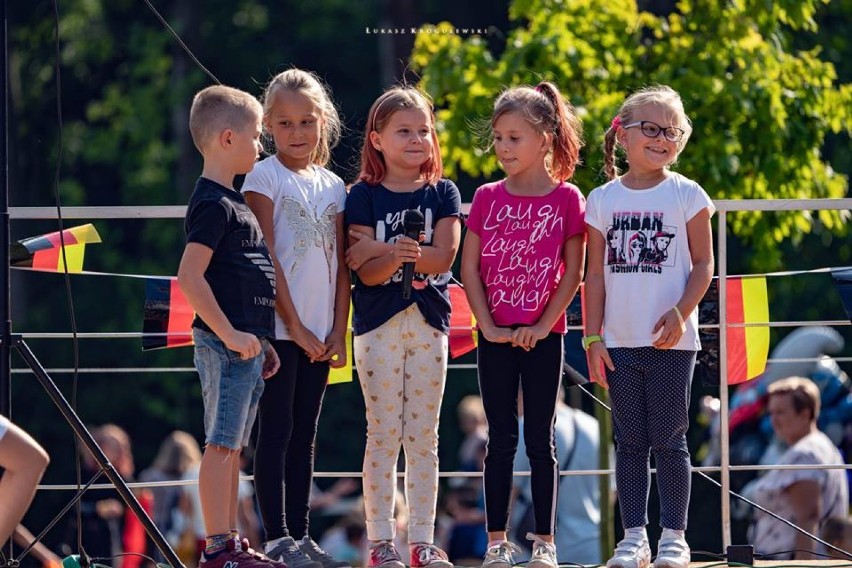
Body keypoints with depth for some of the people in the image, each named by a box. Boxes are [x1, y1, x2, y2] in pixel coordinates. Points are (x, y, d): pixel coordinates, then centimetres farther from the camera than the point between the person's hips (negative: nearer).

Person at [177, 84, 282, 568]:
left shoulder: (232, 202, 18)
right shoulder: (213, 205, -13)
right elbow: (190, 277, -21)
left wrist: (261, 340, 23)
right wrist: (229, 333, -22)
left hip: (245, 344, 10)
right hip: (225, 345, -10)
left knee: (232, 446, 12)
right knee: (221, 444, -8)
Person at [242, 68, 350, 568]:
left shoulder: (333, 186, 12)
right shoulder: (265, 176, -4)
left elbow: (341, 266, 11)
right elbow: (266, 258, -10)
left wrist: (339, 333, 2)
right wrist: (294, 325, -14)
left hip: (319, 332, 5)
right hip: (279, 326, -5)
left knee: (304, 434, 9)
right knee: (277, 432, -5)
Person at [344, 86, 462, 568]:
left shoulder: (443, 194, 6)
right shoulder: (364, 197, 0)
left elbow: (444, 257, -8)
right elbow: (368, 273, -7)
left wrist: (381, 250, -18)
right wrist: (398, 255, -29)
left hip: (429, 322, 2)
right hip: (379, 324, -2)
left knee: (423, 435, 4)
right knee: (383, 433, -1)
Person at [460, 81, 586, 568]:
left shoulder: (566, 199, -3)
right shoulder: (488, 198, 3)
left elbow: (573, 272, -3)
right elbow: (470, 268, 3)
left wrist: (542, 326, -10)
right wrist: (488, 325, -6)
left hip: (543, 336, -2)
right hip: (496, 336, 2)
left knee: (540, 439, 3)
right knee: (501, 438, 5)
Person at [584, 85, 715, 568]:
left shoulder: (686, 195, 0)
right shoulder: (603, 199, 6)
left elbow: (703, 264, 1)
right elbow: (596, 274, 8)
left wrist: (682, 312, -14)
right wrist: (593, 337, 2)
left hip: (671, 342, -2)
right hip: (620, 342, 2)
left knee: (668, 440, 0)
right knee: (630, 441, 6)